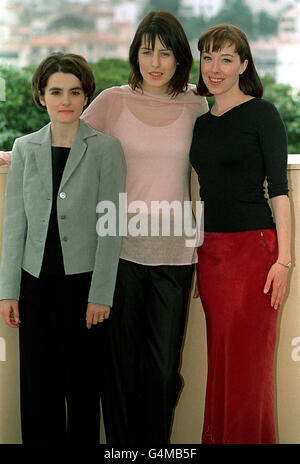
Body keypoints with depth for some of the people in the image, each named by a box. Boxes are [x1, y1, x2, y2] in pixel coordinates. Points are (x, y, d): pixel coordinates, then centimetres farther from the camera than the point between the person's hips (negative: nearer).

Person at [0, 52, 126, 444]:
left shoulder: (105, 149, -3)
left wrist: (100, 294, -10)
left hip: (82, 280, -3)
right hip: (36, 280, 3)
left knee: (82, 383, 5)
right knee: (38, 384, 7)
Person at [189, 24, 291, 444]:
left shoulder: (262, 114, -3)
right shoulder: (200, 124, 14)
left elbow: (279, 188, -7)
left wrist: (283, 258, -13)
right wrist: (194, 259, 15)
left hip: (253, 248, -6)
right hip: (210, 249, 6)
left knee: (249, 362, -1)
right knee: (219, 358, 10)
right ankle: (216, 439, 20)